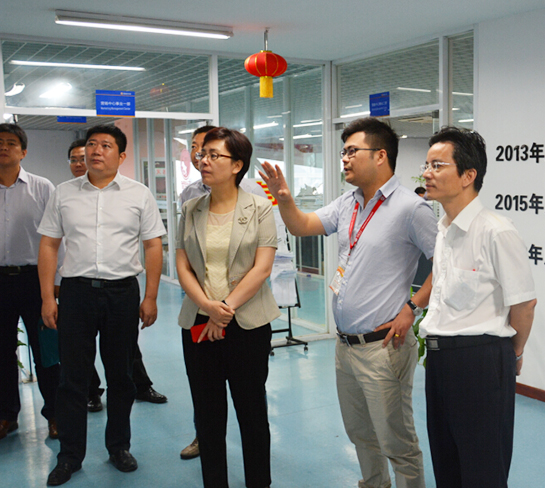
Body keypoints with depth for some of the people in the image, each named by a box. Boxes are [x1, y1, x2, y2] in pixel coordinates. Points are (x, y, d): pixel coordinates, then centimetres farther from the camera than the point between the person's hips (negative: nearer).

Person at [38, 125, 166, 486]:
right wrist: (48, 298, 1)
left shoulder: (139, 195, 3)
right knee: (73, 377, 6)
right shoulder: (64, 193, 6)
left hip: (122, 292, 0)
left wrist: (151, 298, -4)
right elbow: (49, 246, 7)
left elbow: (153, 247, 2)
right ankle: (70, 456, 20)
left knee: (121, 375, 10)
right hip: (76, 291, 1)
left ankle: (119, 447, 28)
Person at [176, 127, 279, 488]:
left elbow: (262, 268, -9)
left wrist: (226, 309, -13)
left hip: (248, 325, -3)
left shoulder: (259, 208, -2)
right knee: (208, 414, 11)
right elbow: (182, 266, 4)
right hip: (198, 324, 3)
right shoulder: (191, 211, 8)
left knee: (252, 412, 8)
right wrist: (208, 306, -12)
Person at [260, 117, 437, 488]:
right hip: (345, 344, 8)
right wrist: (284, 199, -9)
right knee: (360, 433, 24)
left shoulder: (410, 208, -15)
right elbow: (302, 227, 8)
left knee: (396, 443, 5)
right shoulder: (347, 205, 9)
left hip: (382, 346, -8)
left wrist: (412, 308, -16)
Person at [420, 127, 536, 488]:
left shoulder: (496, 232, -18)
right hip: (439, 357, 8)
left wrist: (513, 354, 2)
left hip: (480, 362, -7)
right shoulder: (441, 231, 8)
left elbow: (524, 302, -11)